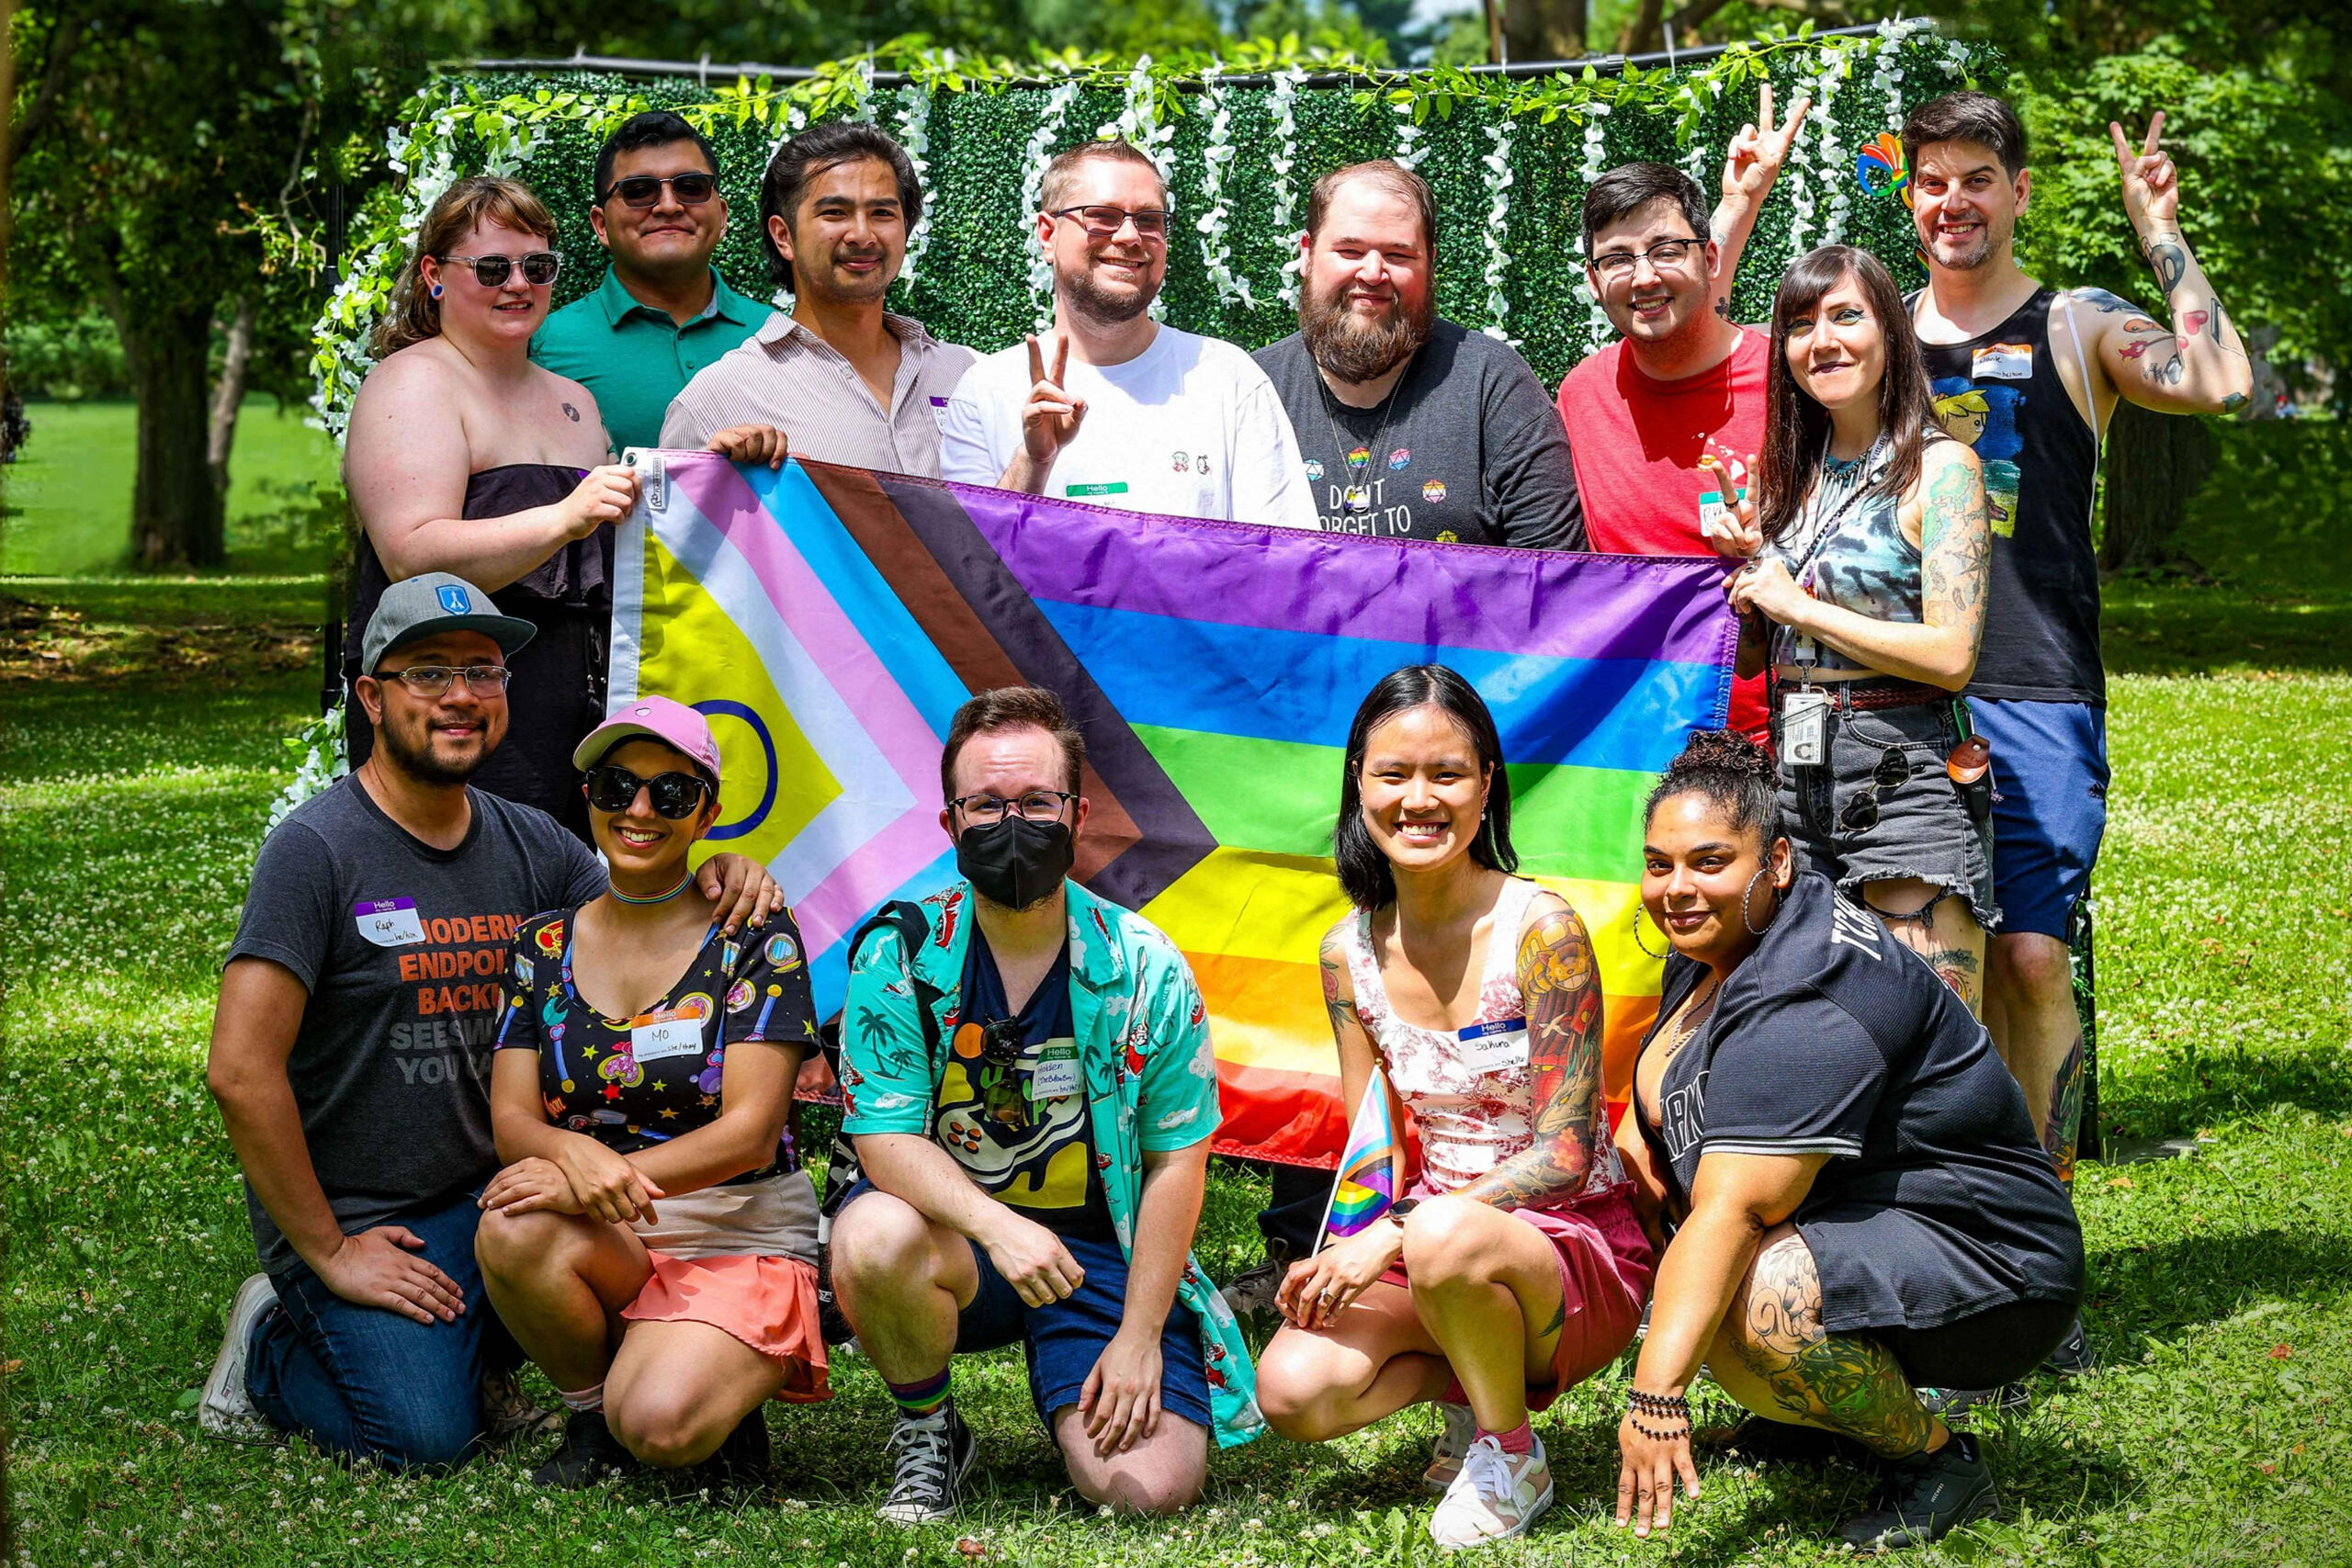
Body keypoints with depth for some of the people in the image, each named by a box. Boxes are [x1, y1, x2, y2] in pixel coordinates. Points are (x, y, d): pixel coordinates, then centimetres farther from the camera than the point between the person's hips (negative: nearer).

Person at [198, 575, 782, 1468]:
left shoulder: (529, 846, 7)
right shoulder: (317, 848, -12)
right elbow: (242, 1072, -17)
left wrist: (717, 885, -12)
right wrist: (329, 1252, -14)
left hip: (495, 1192, 5)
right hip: (356, 1218, -5)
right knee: (429, 1435, -22)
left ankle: (477, 1349, 8)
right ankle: (272, 1346, 10)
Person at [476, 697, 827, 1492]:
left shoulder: (756, 939, -3)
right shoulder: (544, 945, 7)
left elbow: (750, 1131, -11)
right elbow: (510, 1117, -1)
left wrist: (624, 1176, -26)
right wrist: (578, 1157, -25)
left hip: (740, 1245, -3)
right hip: (599, 1250, 4)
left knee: (661, 1426, -31)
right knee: (511, 1232, -32)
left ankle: (730, 1397, 6)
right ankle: (592, 1414, -4)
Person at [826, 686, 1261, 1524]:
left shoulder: (1145, 970, -5)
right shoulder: (900, 954, -7)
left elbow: (1175, 1161, -2)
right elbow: (885, 1139, -13)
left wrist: (1139, 1336, -8)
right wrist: (998, 1227, -32)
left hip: (1094, 1247, 0)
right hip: (950, 1227, 0)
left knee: (1150, 1486, -19)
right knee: (874, 1239, -37)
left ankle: (1073, 1399, 20)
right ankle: (927, 1433, -5)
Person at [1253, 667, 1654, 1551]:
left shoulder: (1540, 931, -15)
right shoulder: (1350, 953, 2)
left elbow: (1564, 1153, -17)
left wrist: (1396, 1232, -24)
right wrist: (1334, 1259, -13)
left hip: (1576, 1241, -5)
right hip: (1437, 1221, 5)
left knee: (1446, 1239, -39)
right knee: (1292, 1392, -22)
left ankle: (1513, 1456, -10)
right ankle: (1476, 1382, 9)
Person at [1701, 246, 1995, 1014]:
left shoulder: (1939, 467, -5)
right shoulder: (1792, 474, 15)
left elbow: (1951, 653, -15)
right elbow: (1752, 659, 20)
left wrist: (1797, 604, -9)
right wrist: (1738, 563, 1)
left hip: (1903, 776, -6)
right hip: (1794, 776, 6)